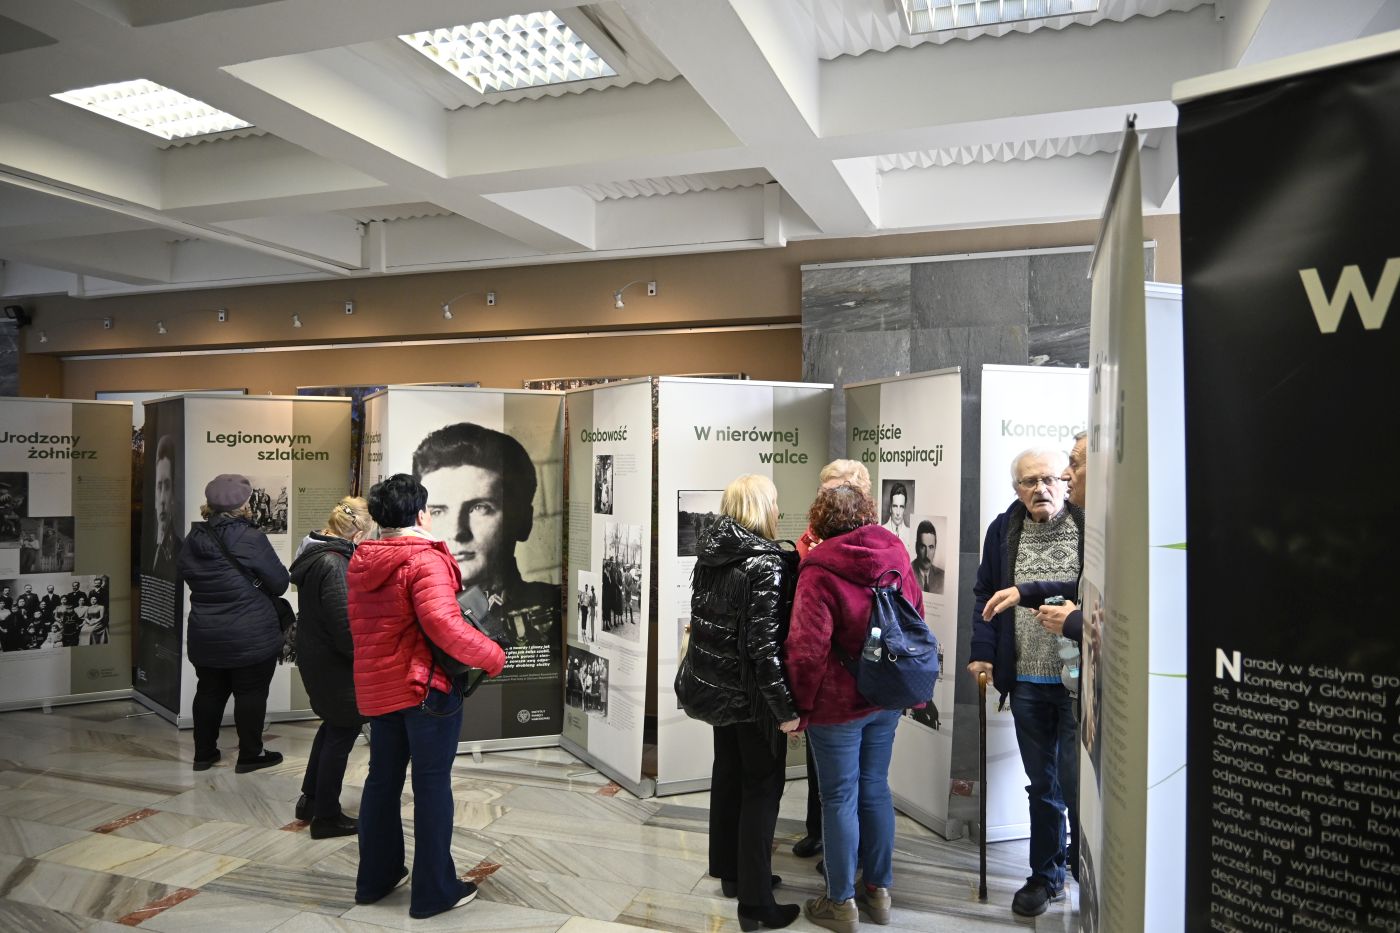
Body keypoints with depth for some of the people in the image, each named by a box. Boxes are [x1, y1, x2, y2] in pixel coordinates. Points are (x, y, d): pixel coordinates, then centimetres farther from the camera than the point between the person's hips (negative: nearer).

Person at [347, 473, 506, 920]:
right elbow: (443, 625, -28)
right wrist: (493, 656, -18)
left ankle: (374, 878, 32)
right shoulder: (424, 561, -18)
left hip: (376, 686, 8)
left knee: (383, 778, 19)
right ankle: (434, 891, 12)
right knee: (432, 785, 2)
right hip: (426, 686, -8)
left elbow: (360, 625, 16)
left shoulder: (359, 563, 8)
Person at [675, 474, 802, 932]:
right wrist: (786, 708, -21)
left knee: (728, 778, 21)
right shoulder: (766, 562, -21)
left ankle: (731, 872, 37)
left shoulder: (710, 553, 2)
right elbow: (763, 643, -25)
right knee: (762, 789, 4)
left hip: (715, 685, 8)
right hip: (751, 693, -8)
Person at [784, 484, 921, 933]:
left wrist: (801, 705, -8)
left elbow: (807, 649, -21)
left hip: (839, 703, -6)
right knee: (875, 788, 17)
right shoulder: (897, 559, 1)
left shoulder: (820, 570, -18)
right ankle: (879, 891, 30)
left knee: (839, 798, 6)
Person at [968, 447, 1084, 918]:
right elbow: (985, 593, 8)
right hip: (1026, 681, 3)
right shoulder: (1004, 530, 4)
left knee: (1078, 785, 2)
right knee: (1041, 786, 16)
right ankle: (1046, 875, 32)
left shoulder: (1090, 526, -6)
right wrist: (982, 652, -1)